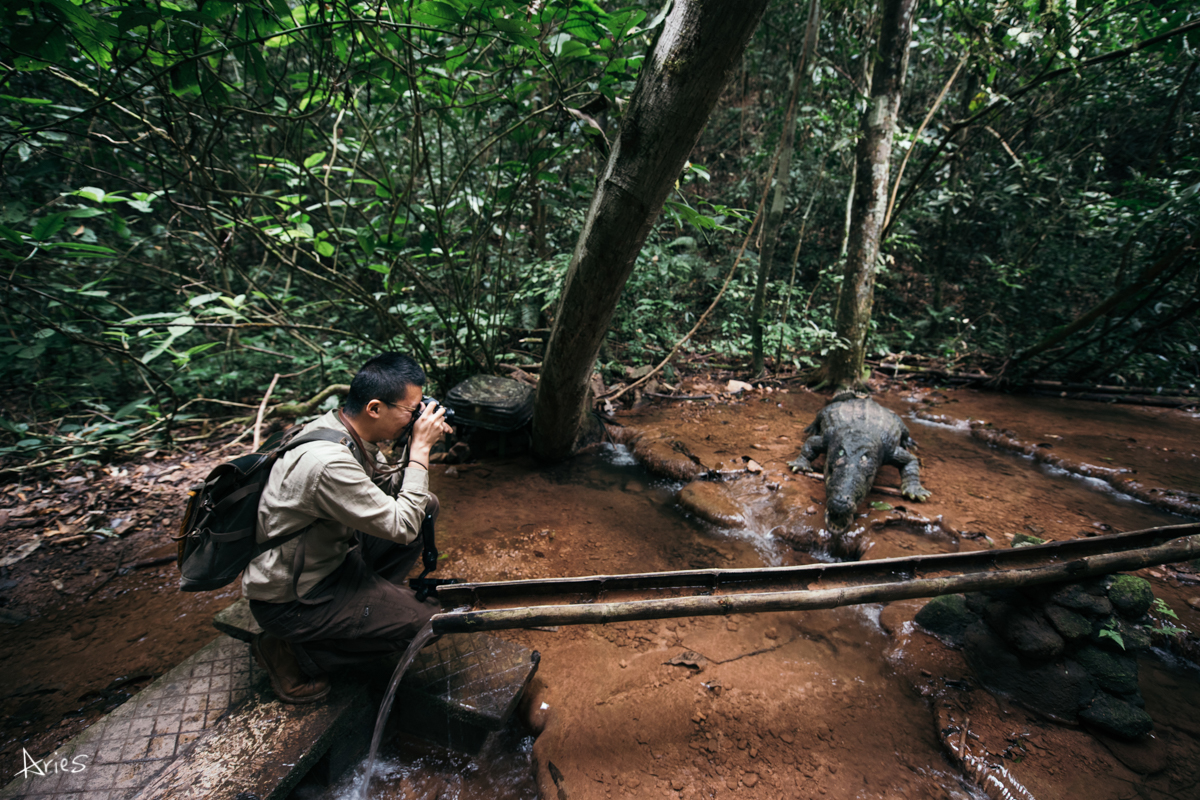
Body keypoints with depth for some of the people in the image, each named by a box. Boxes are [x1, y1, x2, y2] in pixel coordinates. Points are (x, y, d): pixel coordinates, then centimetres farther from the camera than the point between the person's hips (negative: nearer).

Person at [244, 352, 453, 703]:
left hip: (330, 553, 9)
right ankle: (292, 652, 0)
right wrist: (421, 449, -24)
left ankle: (370, 595, 11)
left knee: (427, 507, 3)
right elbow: (402, 527, -28)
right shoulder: (328, 461, -35)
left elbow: (390, 487, 6)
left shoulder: (344, 428, -7)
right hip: (288, 600, -8)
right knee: (426, 620, -13)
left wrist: (419, 445, -11)